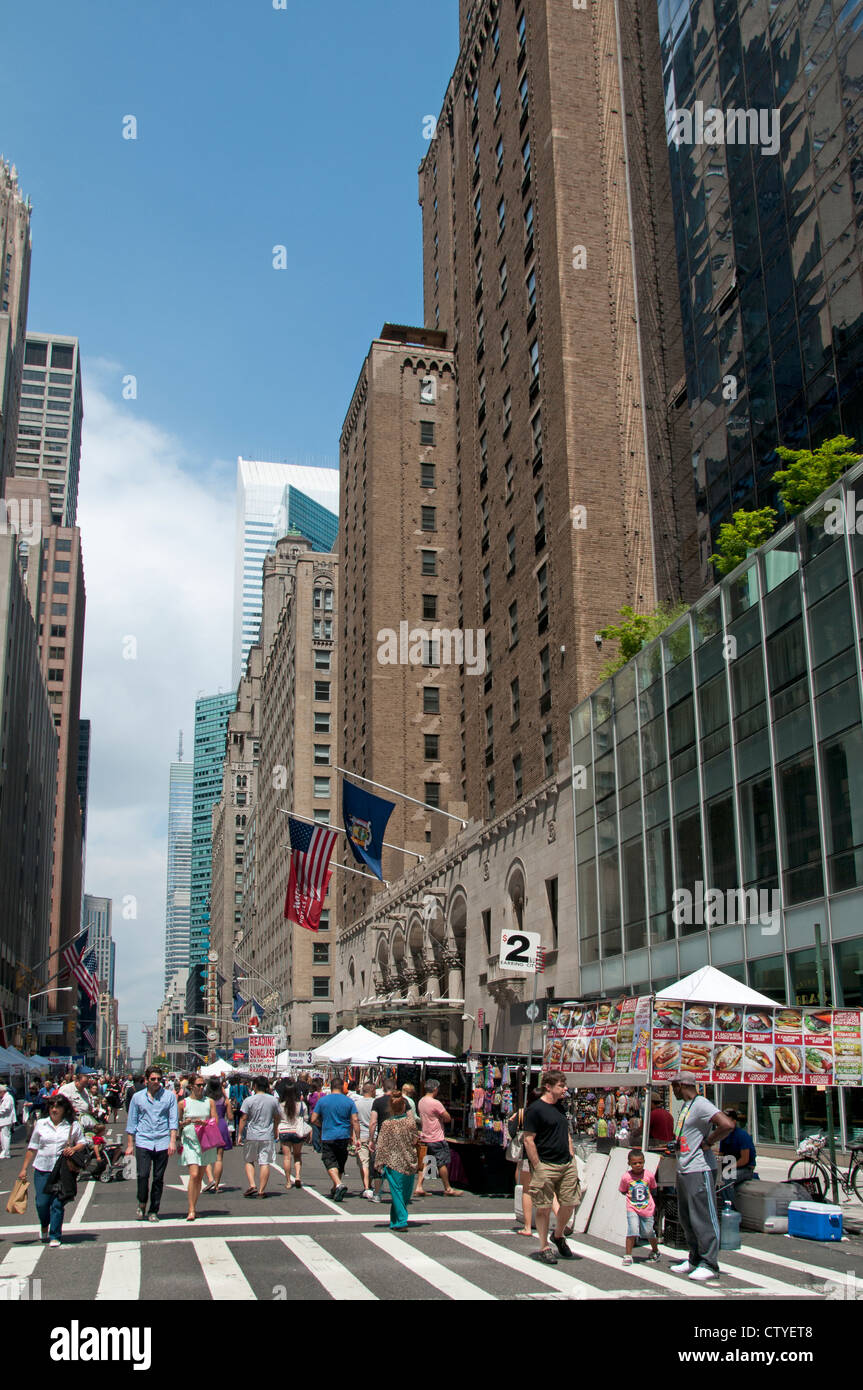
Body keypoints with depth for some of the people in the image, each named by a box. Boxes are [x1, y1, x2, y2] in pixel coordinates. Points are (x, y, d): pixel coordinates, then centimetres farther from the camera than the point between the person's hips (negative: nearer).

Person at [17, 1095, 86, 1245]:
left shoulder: (73, 1125, 5)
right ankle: (44, 1227, 31)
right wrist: (24, 1169, 9)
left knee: (57, 1203, -4)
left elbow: (82, 1143, 11)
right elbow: (32, 1148, 11)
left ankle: (55, 1236, 9)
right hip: (42, 1169, 1)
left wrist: (74, 1149, -11)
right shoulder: (40, 1124, 8)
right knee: (41, 1203, 0)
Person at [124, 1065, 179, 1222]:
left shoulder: (169, 1096, 5)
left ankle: (153, 1211, 15)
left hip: (162, 1143, 0)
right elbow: (131, 1122, 11)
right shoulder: (137, 1097, 8)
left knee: (158, 1178, 4)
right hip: (143, 1141, 0)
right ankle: (142, 1203, 13)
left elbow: (173, 1120, 3)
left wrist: (173, 1141, -7)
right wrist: (130, 1144, 8)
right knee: (143, 1175, -12)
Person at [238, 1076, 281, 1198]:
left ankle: (252, 1185, 0)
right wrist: (275, 1132, 27)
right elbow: (277, 1118, 12)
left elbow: (243, 1118, -6)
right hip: (268, 1137, 1)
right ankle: (261, 1190, 3)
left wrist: (240, 1134, 2)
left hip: (252, 1136, -1)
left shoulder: (248, 1100, -6)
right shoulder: (273, 1100, 3)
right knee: (265, 1163, 3)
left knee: (249, 1161, 15)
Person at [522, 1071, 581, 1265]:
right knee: (544, 1208, 0)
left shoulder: (560, 1107, 14)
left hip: (567, 1165, 7)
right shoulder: (535, 1109, -11)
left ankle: (559, 1236, 32)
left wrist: (572, 1159, 14)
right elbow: (528, 1140, -13)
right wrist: (537, 1167, -15)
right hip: (545, 1166, -7)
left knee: (569, 1203, 8)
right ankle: (544, 1247, 12)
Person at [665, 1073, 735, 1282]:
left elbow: (727, 1125, -27)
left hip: (699, 1170, -10)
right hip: (683, 1169, 10)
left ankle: (709, 1264, 0)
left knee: (703, 1217, -6)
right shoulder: (686, 1106, 16)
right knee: (687, 1218, 15)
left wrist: (707, 1143, -19)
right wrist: (676, 1146, 14)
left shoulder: (701, 1104, -15)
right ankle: (695, 1260, 24)